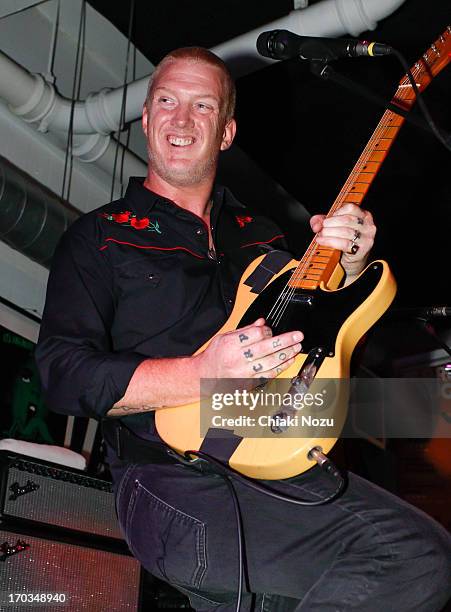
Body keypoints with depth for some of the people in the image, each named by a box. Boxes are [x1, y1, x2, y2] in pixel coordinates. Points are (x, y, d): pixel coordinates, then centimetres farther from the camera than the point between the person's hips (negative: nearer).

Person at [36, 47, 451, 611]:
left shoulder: (259, 234, 20)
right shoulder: (99, 237, 5)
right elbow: (63, 373, -7)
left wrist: (346, 269, 0)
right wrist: (204, 373, -19)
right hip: (170, 475, -5)